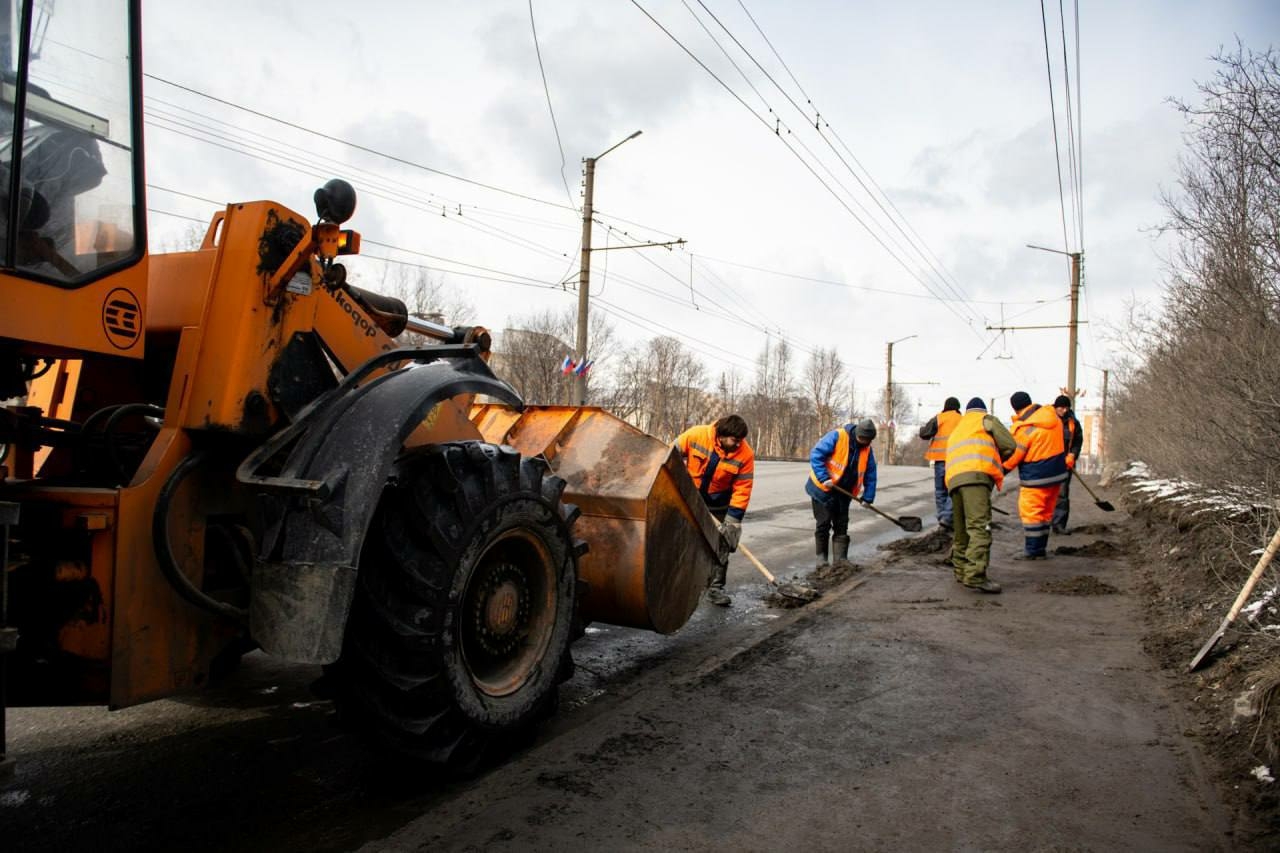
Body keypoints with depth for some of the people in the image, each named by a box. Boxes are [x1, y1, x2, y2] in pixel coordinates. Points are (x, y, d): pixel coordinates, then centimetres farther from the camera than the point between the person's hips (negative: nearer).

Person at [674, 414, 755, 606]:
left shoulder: (745, 454, -23)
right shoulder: (695, 435, -25)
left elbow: (742, 489, -20)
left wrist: (733, 520, -22)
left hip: (718, 505, 0)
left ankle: (715, 588, 12)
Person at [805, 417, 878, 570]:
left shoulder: (867, 449, 0)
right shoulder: (836, 437, -20)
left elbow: (870, 475, 8)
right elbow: (816, 454, -23)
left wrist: (868, 497, 4)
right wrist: (824, 478, -27)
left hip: (843, 493, 5)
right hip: (823, 489, -5)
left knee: (841, 526, 6)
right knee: (823, 524, 0)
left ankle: (841, 558, 10)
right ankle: (821, 556, 12)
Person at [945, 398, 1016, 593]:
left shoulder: (957, 428, 38)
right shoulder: (986, 419, 20)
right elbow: (1010, 445, 13)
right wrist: (996, 459, 30)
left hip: (953, 478, 7)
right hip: (976, 475, -7)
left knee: (961, 529, 16)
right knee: (980, 526, -17)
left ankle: (962, 569, 23)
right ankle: (975, 575, -28)